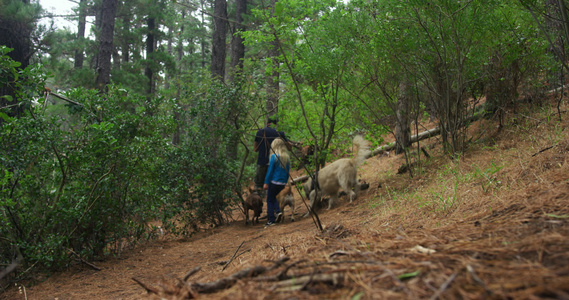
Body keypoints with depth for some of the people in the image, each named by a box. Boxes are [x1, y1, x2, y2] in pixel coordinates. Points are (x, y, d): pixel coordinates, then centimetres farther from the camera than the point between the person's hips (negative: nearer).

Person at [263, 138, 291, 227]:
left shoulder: (274, 156, -11)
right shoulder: (287, 157, 6)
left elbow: (270, 170, -11)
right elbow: (288, 171, 11)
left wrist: (266, 183, -7)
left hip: (274, 182, -6)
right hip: (282, 183, 6)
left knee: (270, 200, 6)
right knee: (273, 197, 25)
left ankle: (271, 220, 3)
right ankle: (278, 211, 6)